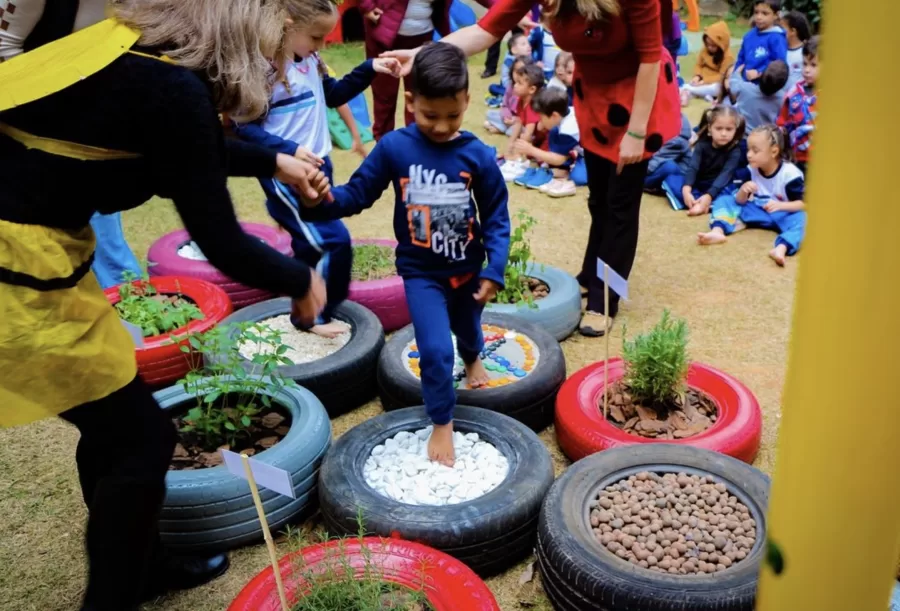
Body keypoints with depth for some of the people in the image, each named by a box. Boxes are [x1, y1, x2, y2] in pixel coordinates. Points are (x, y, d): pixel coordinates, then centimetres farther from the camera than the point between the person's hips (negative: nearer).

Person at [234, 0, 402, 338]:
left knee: (312, 245, 16)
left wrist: (370, 69, 12)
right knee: (334, 241, -12)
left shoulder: (311, 63, 5)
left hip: (317, 167, 8)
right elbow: (244, 128, -18)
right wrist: (289, 150, -28)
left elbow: (333, 95, 23)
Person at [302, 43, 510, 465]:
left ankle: (472, 359, 65)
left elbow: (496, 217, -7)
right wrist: (325, 200, -31)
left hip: (469, 269, 2)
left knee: (467, 329, 27)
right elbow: (358, 194, -10)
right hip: (421, 273, -2)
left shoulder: (477, 156, -15)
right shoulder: (393, 148, -16)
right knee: (435, 350, -11)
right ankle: (442, 424, 14)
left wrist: (494, 271, -12)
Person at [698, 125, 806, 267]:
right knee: (724, 200, -8)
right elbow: (740, 201, -3)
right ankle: (718, 231, -37)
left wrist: (780, 205, -35)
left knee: (799, 218, -38)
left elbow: (803, 204, -18)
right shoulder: (751, 171, -4)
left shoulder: (790, 174, -18)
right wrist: (743, 191, -27)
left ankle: (781, 248, -66)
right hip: (756, 211, 5)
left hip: (781, 215, -5)